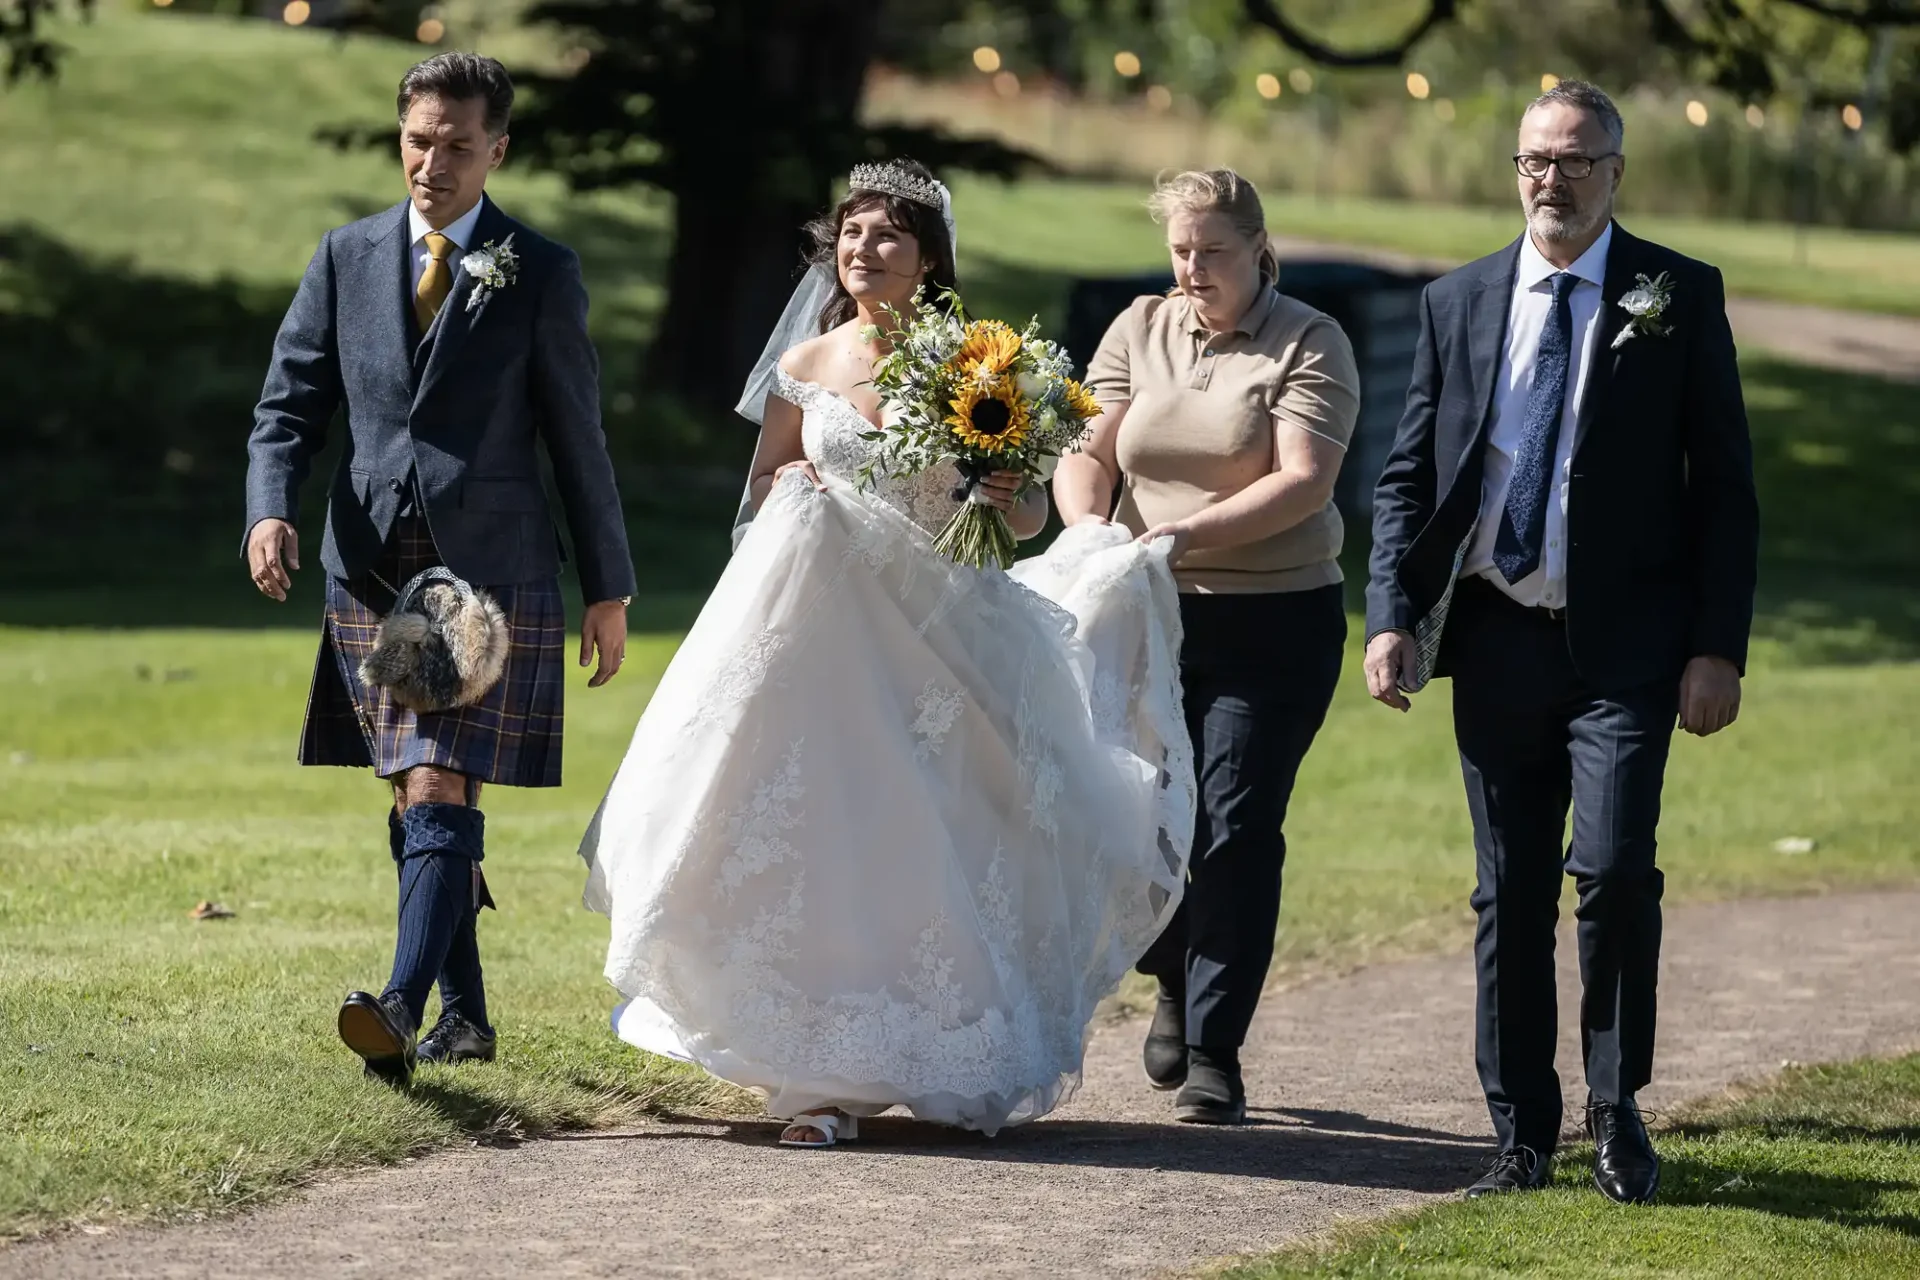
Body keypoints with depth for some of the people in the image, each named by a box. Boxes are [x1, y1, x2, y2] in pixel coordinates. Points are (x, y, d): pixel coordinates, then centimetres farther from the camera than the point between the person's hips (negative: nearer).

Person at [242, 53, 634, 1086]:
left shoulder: (540, 273, 0)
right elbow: (290, 405, 8)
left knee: (439, 797, -15)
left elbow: (577, 437, 4)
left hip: (490, 574, -4)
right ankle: (464, 1016, 19)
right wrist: (270, 509, -12)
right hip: (372, 573, 4)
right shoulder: (346, 257, 8)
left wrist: (608, 587, 6)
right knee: (415, 807, 10)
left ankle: (403, 1008, -27)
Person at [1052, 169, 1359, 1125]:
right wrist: (1088, 525, -18)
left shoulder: (1310, 346, -3)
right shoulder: (1139, 331, 10)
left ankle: (1213, 1054, -4)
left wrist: (1191, 533, -26)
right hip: (1148, 617, 4)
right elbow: (1088, 451, 4)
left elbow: (1303, 481, -14)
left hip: (1275, 624, -4)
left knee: (1237, 828, -8)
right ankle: (1178, 986, 34)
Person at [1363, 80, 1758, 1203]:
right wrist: (1392, 616, -3)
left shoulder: (1679, 298, 1)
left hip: (1625, 646, -3)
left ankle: (1618, 1111, 2)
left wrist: (1718, 646, -7)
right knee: (1511, 895, 7)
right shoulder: (1458, 304, 9)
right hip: (1495, 638, 3)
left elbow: (1725, 483, 0)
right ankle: (1522, 1131, 16)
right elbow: (1408, 476, 11)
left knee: (1614, 868, -15)